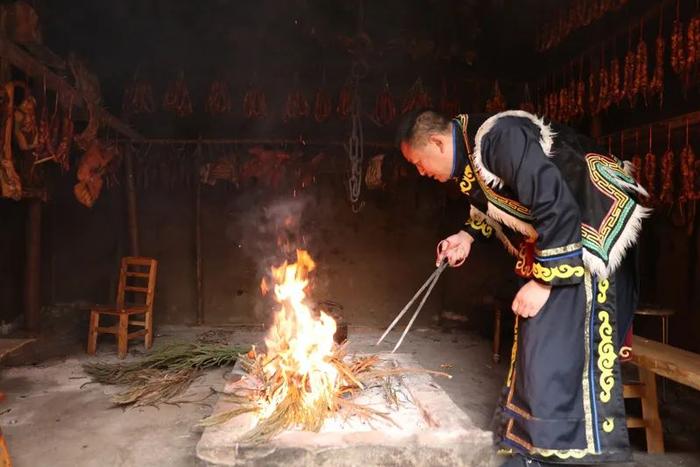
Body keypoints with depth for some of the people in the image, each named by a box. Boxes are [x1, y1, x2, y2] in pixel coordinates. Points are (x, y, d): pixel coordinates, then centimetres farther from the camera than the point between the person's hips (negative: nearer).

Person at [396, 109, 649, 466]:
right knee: (536, 338, 12)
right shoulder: (469, 155, 5)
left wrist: (544, 281, -25)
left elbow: (558, 208, -30)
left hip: (590, 230, -10)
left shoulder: (499, 139, -26)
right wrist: (469, 235, 4)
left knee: (559, 346, -13)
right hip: (551, 239, 10)